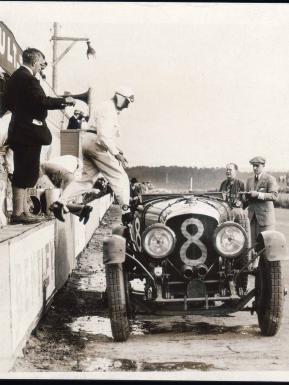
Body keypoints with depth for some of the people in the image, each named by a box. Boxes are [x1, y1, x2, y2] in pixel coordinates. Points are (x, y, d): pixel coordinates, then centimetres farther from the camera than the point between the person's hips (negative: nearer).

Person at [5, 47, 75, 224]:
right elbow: (42, 101, -24)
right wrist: (64, 100, -12)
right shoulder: (28, 78, -16)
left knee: (23, 173, 13)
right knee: (26, 174, -6)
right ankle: (18, 213, -2)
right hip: (29, 132, -10)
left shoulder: (15, 76, 15)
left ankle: (23, 211, 19)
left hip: (20, 131, 10)